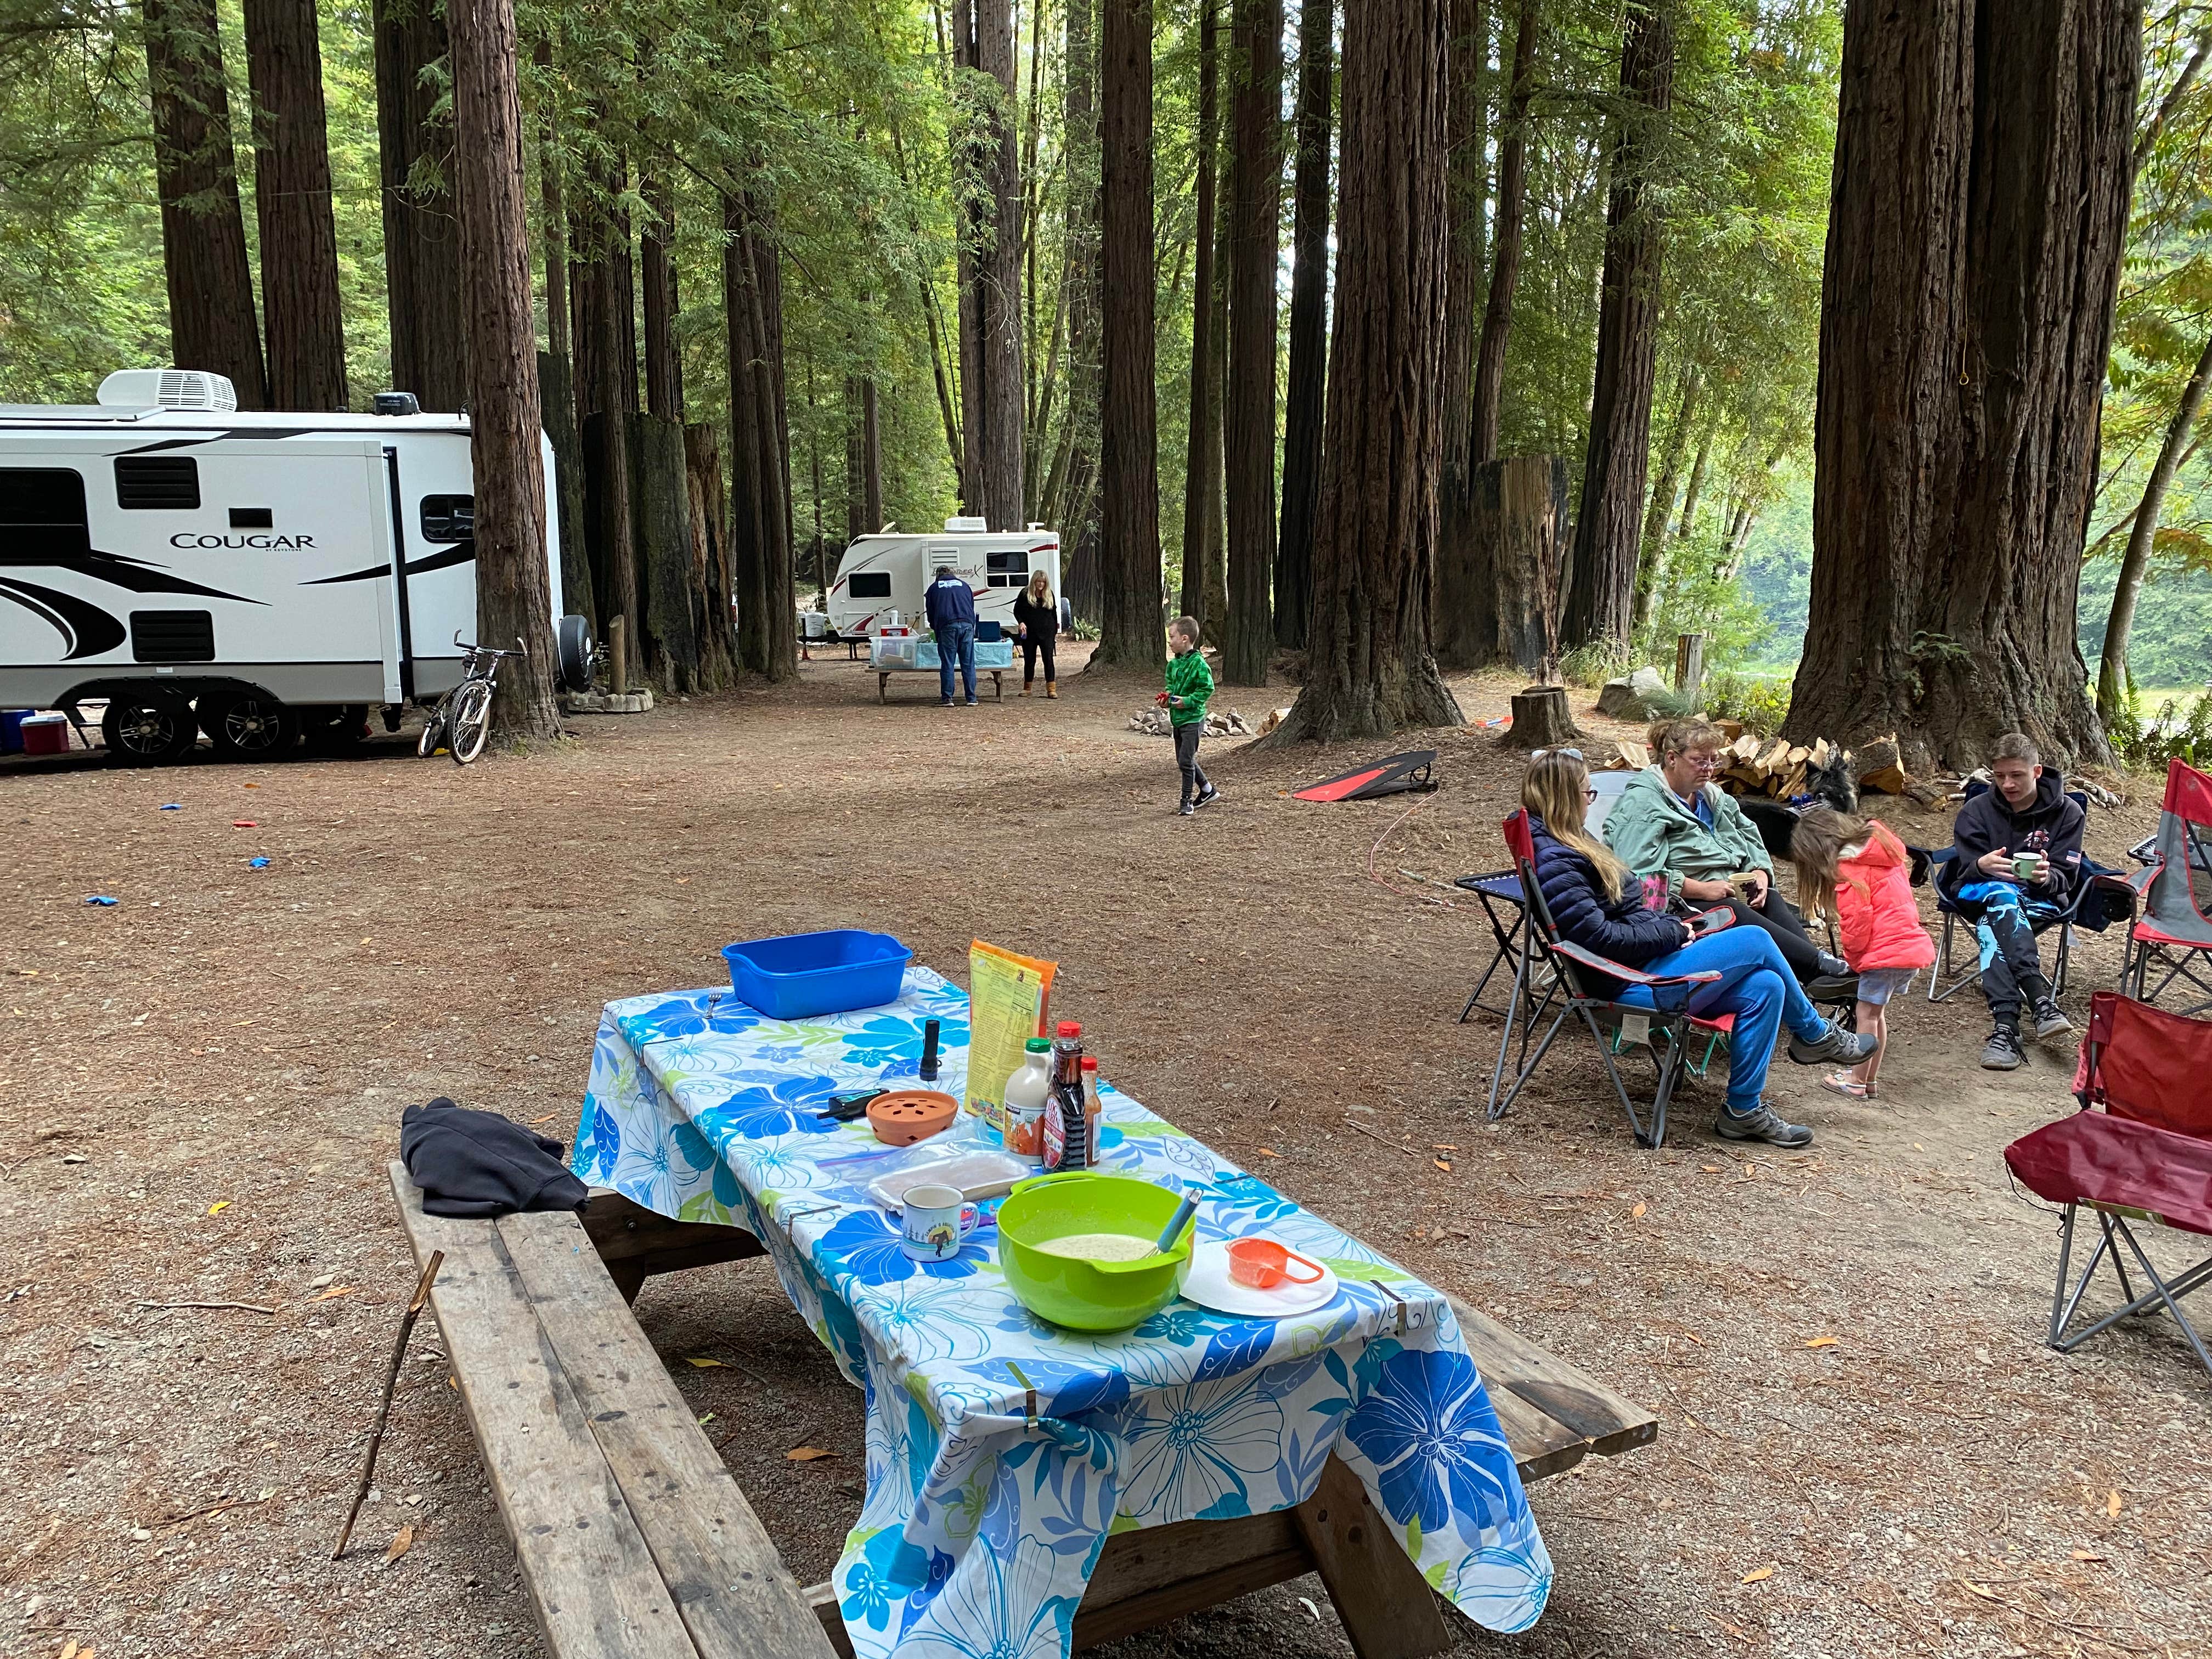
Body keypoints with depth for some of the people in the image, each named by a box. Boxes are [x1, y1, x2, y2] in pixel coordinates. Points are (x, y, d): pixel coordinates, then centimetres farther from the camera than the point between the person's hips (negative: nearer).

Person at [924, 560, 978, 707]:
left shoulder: (934, 588, 18)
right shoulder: (964, 585, 24)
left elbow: (931, 613, 19)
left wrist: (936, 631, 32)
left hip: (947, 626, -2)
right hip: (967, 625, 2)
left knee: (947, 664, 1)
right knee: (968, 664, 4)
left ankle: (947, 698, -1)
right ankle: (972, 699, 4)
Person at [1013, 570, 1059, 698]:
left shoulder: (1049, 594, 7)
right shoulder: (1025, 594, 0)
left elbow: (1054, 612, 14)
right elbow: (1016, 610, 5)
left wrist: (1056, 630, 12)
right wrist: (1021, 622, -13)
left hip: (1046, 632, 1)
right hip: (1029, 633, -1)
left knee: (1048, 659, -6)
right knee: (1029, 660, 6)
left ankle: (1051, 689, -6)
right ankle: (1027, 688, 18)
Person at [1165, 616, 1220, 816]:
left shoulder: (1198, 663, -17)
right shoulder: (1174, 663, 8)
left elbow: (1207, 688, -17)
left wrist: (1188, 701, -22)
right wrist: (1167, 695, 4)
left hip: (1192, 719, -9)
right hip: (1178, 718, 9)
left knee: (1186, 761, -9)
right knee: (1183, 760, 16)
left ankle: (1187, 801, 3)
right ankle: (1208, 791, 32)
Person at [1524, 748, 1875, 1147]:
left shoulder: (1566, 844, 15)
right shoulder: (1553, 862, -19)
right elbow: (1603, 939, -23)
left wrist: (1671, 923, 6)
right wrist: (1672, 933, -11)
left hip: (1647, 961, 10)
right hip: (1631, 984, -10)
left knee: (1765, 987, -6)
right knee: (1756, 941, -9)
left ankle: (1744, 1110, 0)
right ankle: (1815, 1035, 16)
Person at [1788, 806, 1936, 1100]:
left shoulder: (1850, 870, -14)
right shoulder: (1879, 844, 12)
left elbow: (1857, 923, -16)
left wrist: (1854, 958, 1)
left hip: (1885, 951, -9)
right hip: (1914, 943, 9)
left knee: (1867, 1014, 1)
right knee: (1877, 1014, 17)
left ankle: (1857, 1082, 8)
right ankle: (1868, 1077, 24)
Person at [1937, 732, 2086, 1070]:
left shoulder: (2066, 812, 4)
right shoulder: (1976, 810, 6)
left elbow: (2065, 878, -1)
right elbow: (1964, 871, -3)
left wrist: (2046, 877, -26)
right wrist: (1982, 866, -28)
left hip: (2040, 899, -1)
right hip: (1979, 895, 1)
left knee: (1991, 929, -37)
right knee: (2002, 895, -39)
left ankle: (2005, 1025, -52)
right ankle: (2041, 1000, -51)